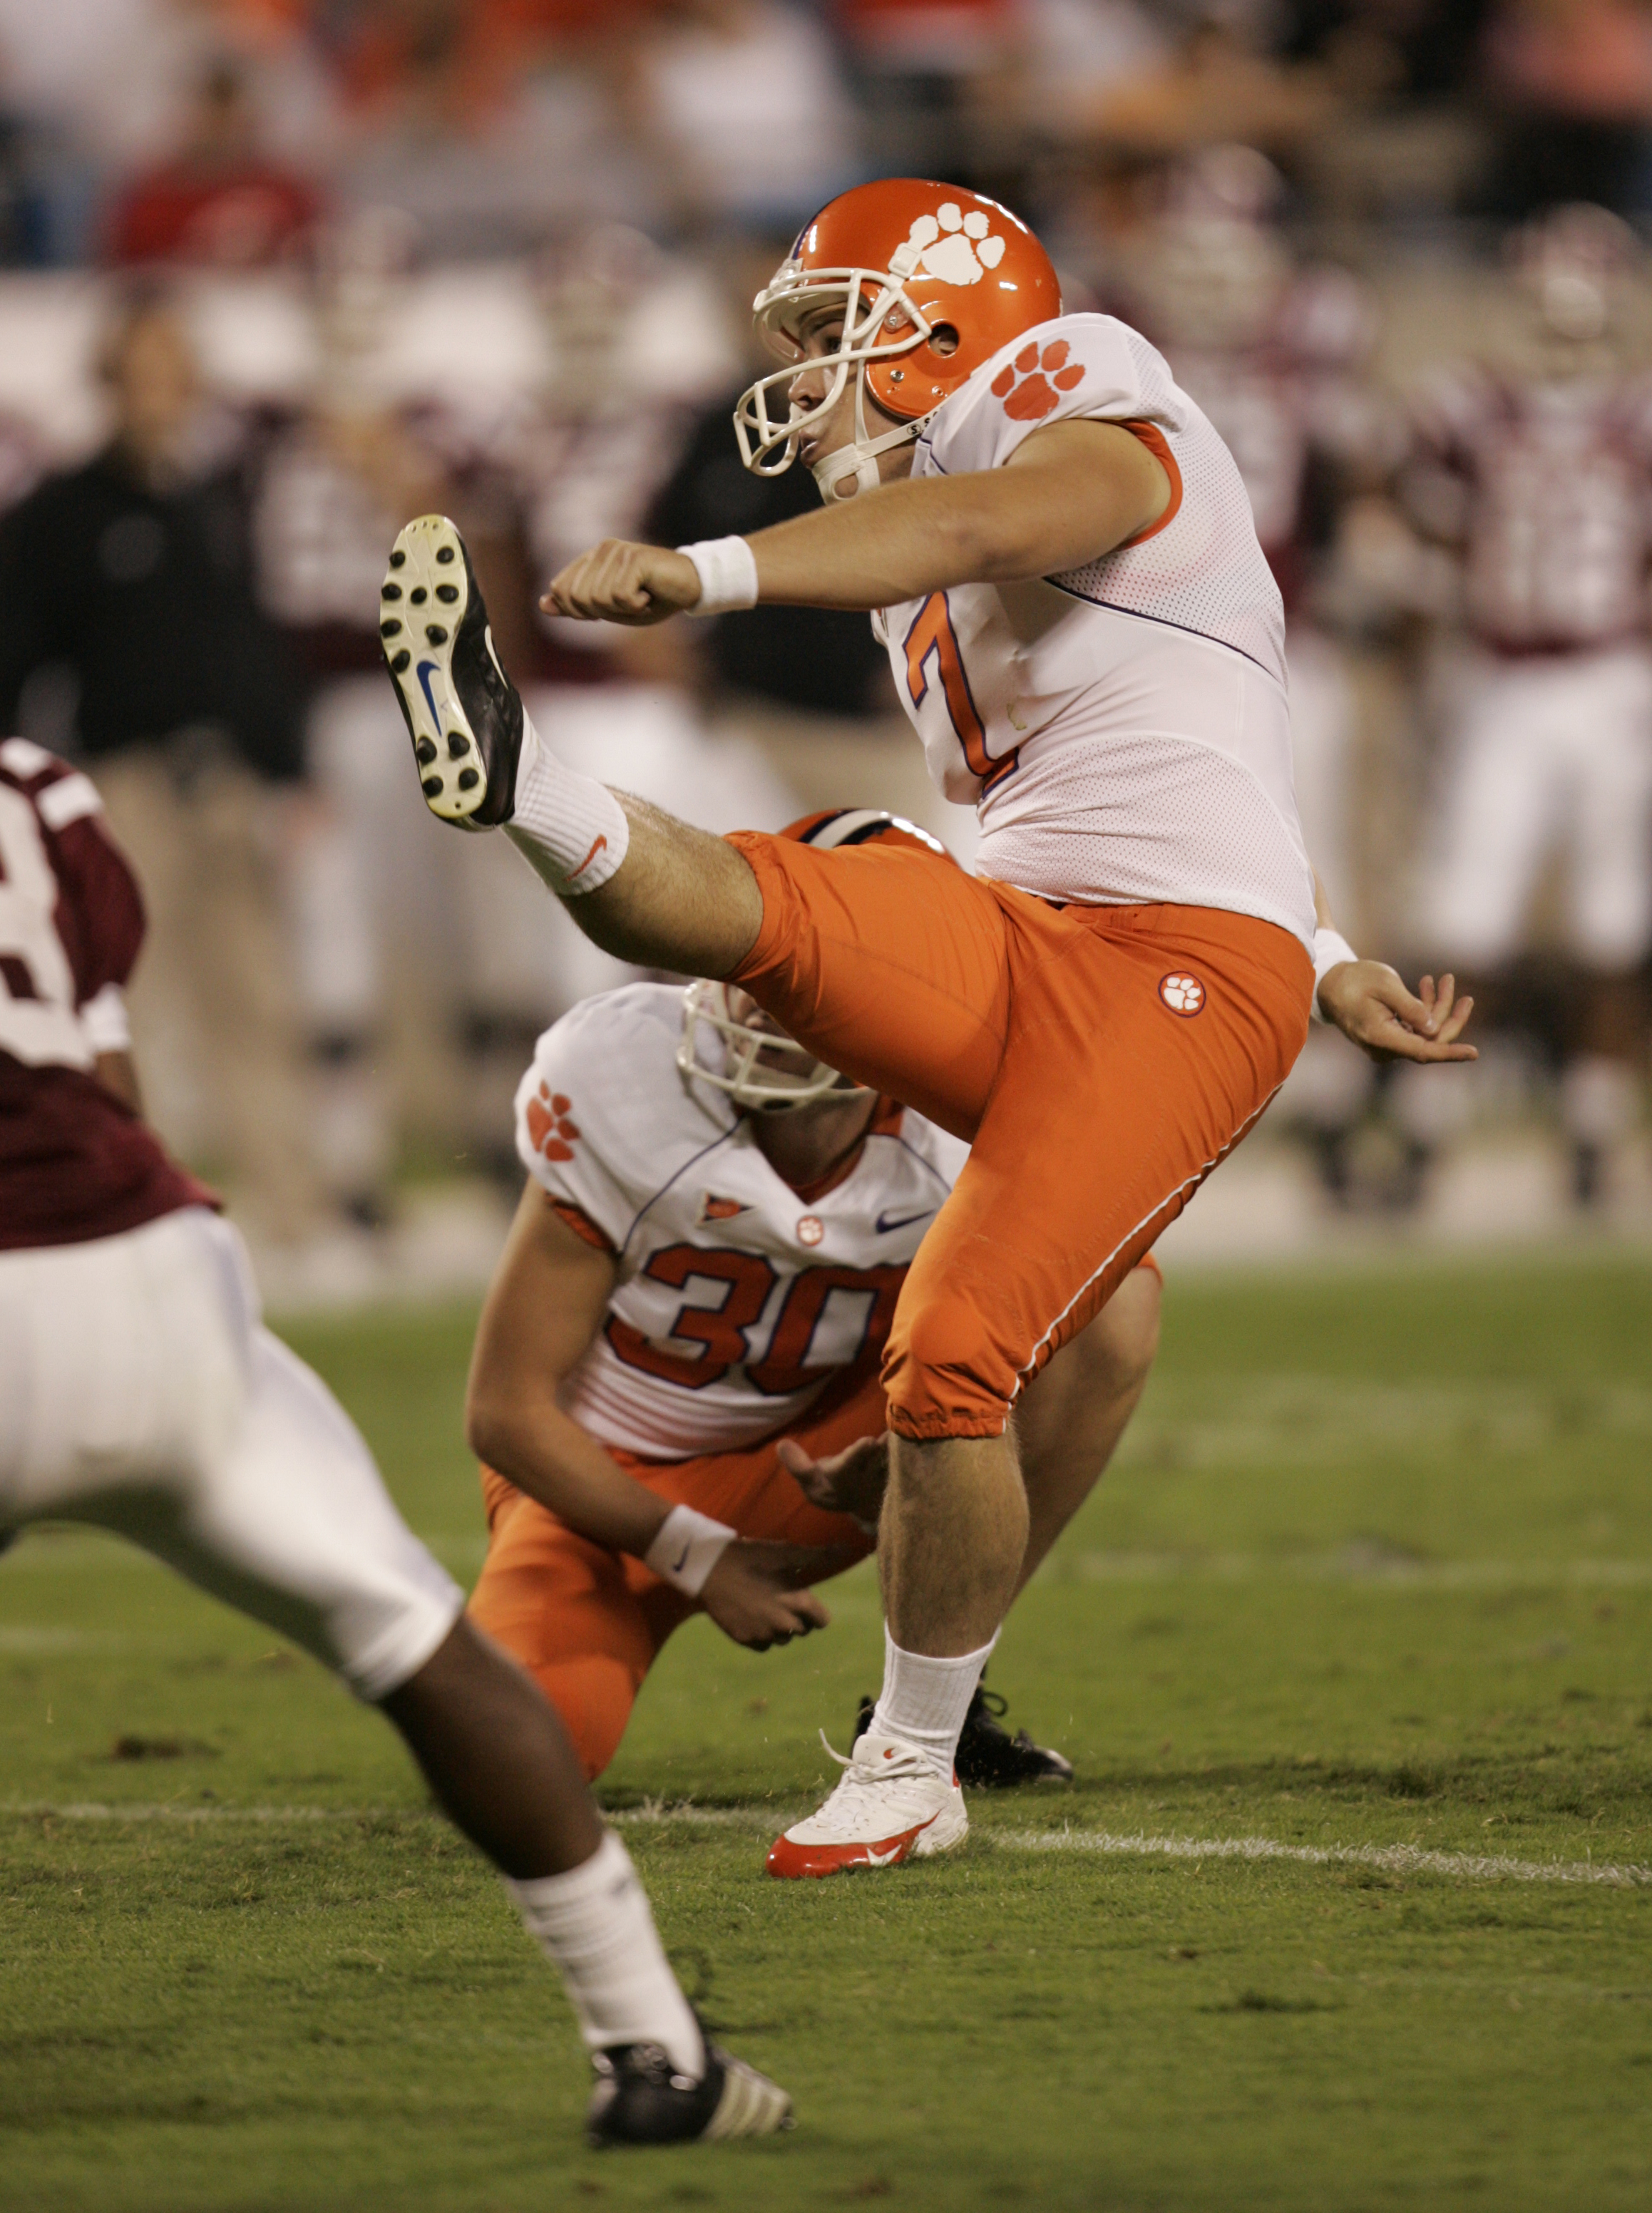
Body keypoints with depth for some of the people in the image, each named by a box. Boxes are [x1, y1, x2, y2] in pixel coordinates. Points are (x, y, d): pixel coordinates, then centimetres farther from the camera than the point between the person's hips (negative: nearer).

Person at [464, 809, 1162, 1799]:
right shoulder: (624, 1088, -26)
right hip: (602, 1486, -2)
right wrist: (698, 1560, -18)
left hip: (807, 1467, 3)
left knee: (1112, 1293, -19)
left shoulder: (957, 1151, -20)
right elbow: (509, 1409, -18)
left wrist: (888, 1486, -31)